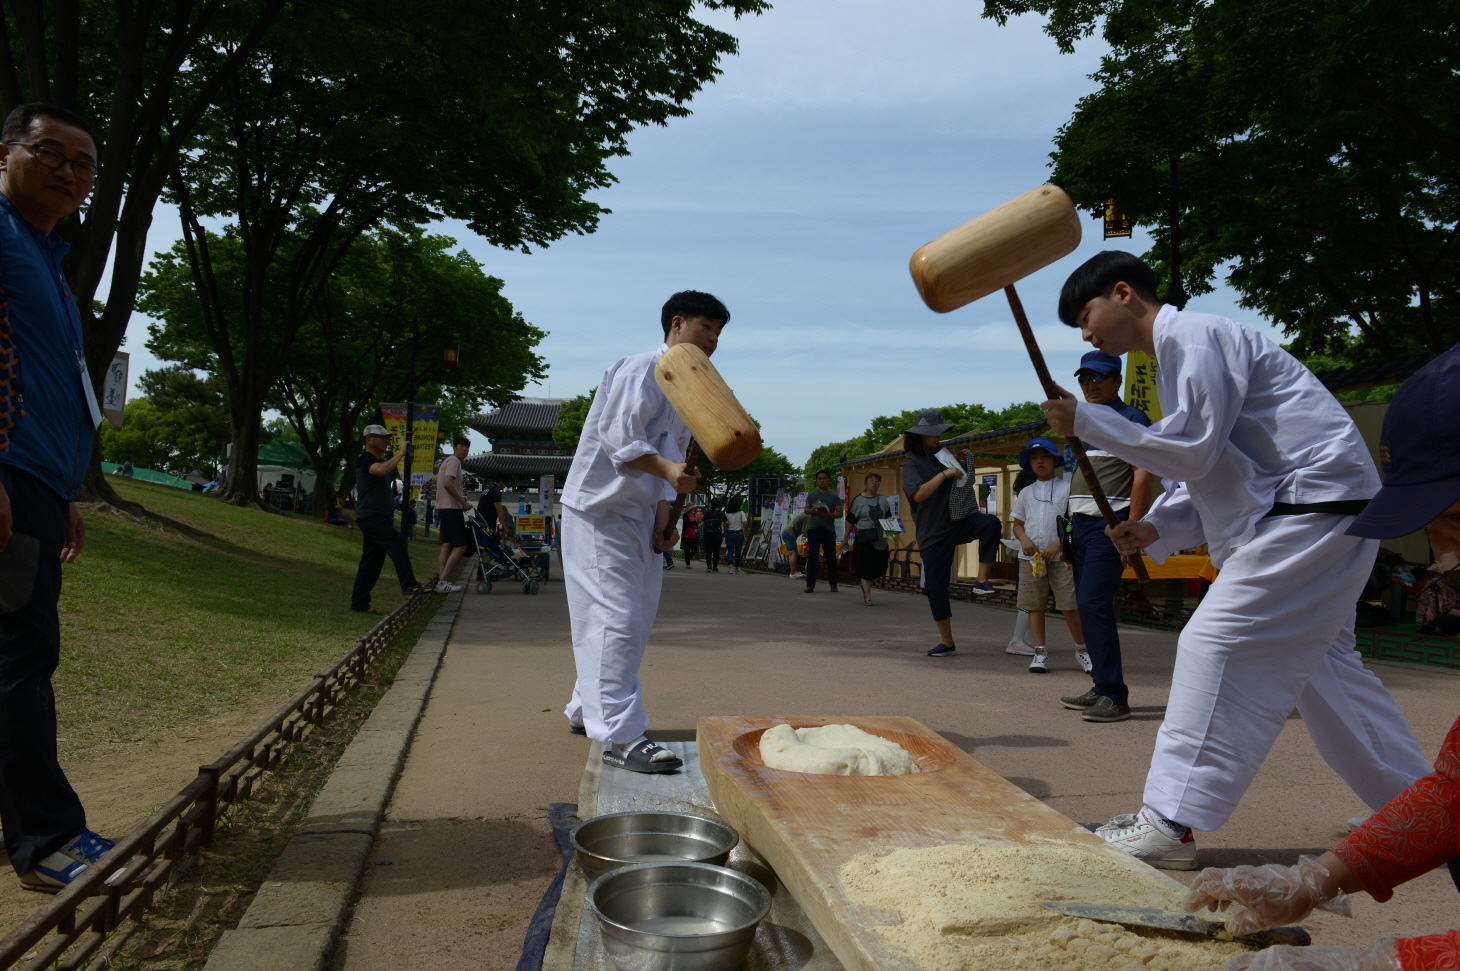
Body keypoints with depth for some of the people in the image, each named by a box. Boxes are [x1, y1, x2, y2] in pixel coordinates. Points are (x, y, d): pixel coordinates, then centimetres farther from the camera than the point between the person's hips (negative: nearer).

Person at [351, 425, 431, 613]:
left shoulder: (379, 460, 24)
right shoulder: (365, 459, -9)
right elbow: (381, 470, -30)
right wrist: (400, 453, -23)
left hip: (379, 518, 10)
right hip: (370, 517, -10)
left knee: (372, 561, 8)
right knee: (397, 542, -26)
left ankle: (359, 603, 11)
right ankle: (408, 585, -33)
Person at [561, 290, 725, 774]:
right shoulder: (643, 370, -14)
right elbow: (619, 438, -25)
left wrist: (663, 520, 9)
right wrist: (668, 470, -40)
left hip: (638, 515, 10)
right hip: (600, 511, -10)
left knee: (634, 619, 14)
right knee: (614, 617, -13)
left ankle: (587, 711, 29)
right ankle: (621, 736, -12)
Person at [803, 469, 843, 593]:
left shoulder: (834, 496, 3)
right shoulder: (812, 494, 9)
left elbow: (839, 513, -1)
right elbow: (806, 510, 9)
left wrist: (828, 514, -19)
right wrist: (815, 510, -13)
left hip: (829, 529, -1)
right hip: (814, 528, 1)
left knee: (831, 557, 6)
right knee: (812, 557, -4)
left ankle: (833, 584, 18)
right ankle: (810, 585, -4)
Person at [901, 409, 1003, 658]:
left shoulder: (943, 455, 13)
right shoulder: (912, 462, -4)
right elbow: (918, 494, -21)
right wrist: (944, 474, -22)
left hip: (957, 522, 4)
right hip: (933, 533, -3)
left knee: (992, 522, -28)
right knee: (935, 586, -2)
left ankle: (982, 580, -22)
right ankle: (946, 642, 12)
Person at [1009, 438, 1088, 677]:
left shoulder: (1066, 488, 3)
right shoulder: (1026, 493, 13)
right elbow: (1017, 524, 15)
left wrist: (1057, 545, -12)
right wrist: (1024, 540, -7)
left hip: (1059, 555, -3)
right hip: (1031, 556, 3)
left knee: (1070, 605, -5)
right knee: (1034, 605, 3)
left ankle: (1082, 649, 12)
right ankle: (1040, 652, 9)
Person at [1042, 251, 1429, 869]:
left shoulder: (1192, 336, -13)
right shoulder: (1180, 353, 18)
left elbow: (1195, 448, -20)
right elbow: (1207, 470, 19)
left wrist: (1086, 421, -15)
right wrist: (1156, 529, 2)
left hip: (1316, 510, -11)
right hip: (1308, 514, 11)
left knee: (1216, 644, -14)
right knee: (1318, 664, 17)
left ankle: (1170, 824, -11)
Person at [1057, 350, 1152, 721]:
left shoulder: (1131, 418, -3)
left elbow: (1142, 476, -11)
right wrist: (1071, 531, 16)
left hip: (1110, 526, -8)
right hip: (1082, 525, 8)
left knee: (1093, 604, -16)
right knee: (1088, 607, 8)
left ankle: (1114, 695, -11)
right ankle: (1100, 688, 16)